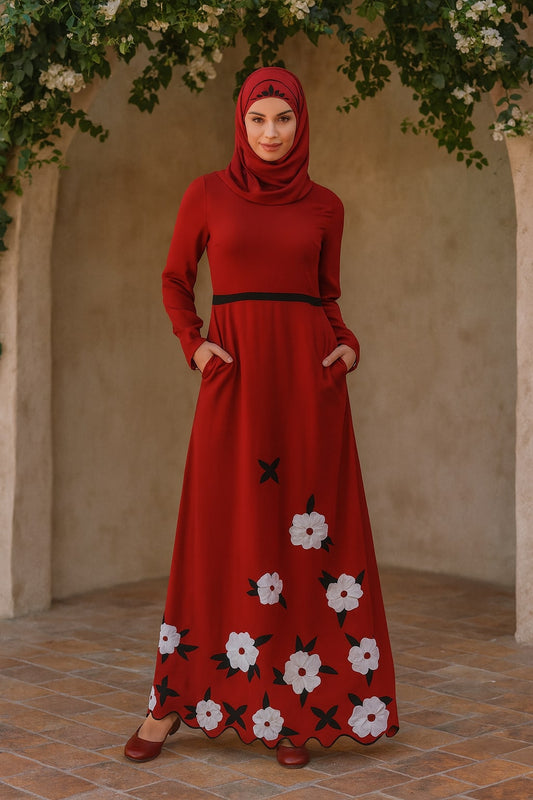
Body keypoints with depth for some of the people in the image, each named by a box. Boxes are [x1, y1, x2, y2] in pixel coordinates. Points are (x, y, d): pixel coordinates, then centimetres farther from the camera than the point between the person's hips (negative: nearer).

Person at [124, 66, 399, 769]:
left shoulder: (324, 206, 9)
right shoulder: (207, 195, 5)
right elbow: (176, 281, 13)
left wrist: (348, 344, -1)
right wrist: (194, 345, -2)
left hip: (308, 374, 1)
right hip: (235, 374, -1)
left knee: (303, 534, 1)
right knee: (219, 532, -1)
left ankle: (294, 706, 10)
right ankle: (174, 698, 11)